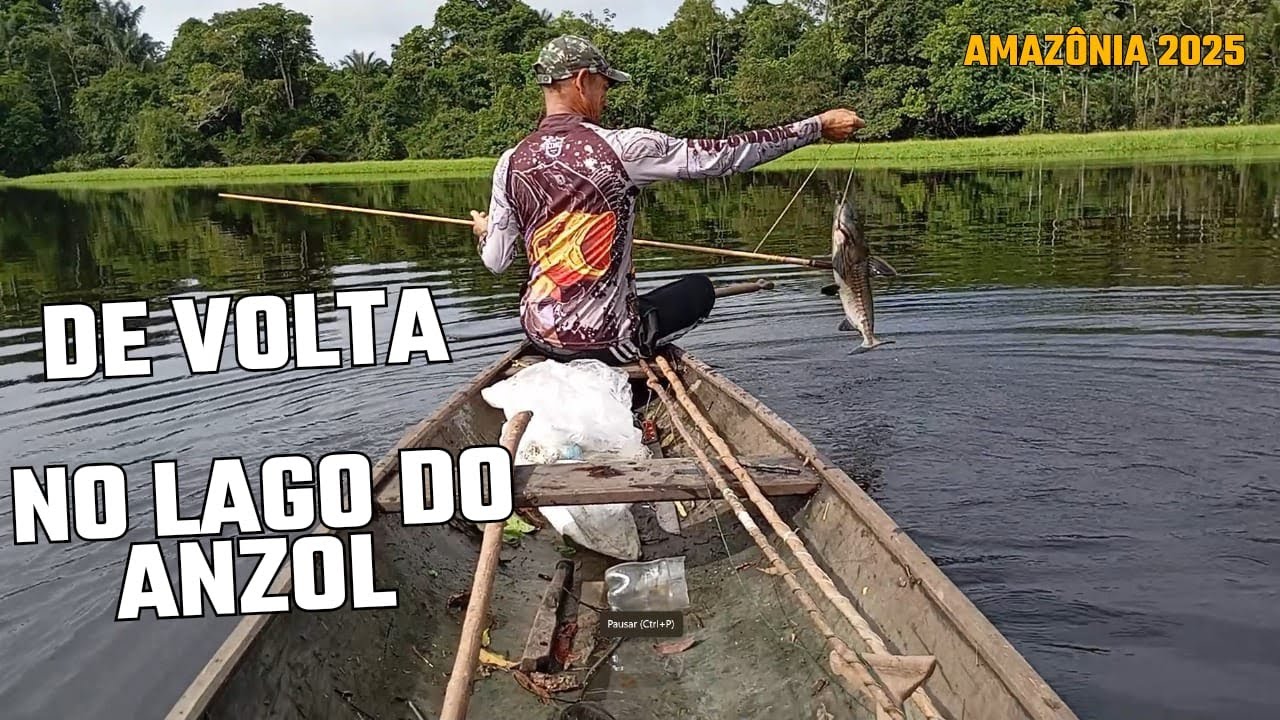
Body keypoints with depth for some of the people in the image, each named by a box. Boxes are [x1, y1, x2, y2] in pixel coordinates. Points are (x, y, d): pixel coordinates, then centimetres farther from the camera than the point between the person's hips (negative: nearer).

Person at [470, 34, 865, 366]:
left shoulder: (512, 162, -2)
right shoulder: (619, 147, -15)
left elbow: (495, 261, 3)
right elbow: (720, 156, -12)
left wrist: (484, 231, 28)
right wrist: (817, 126, -5)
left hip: (540, 335, 5)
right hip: (603, 340, -5)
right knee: (699, 290, 22)